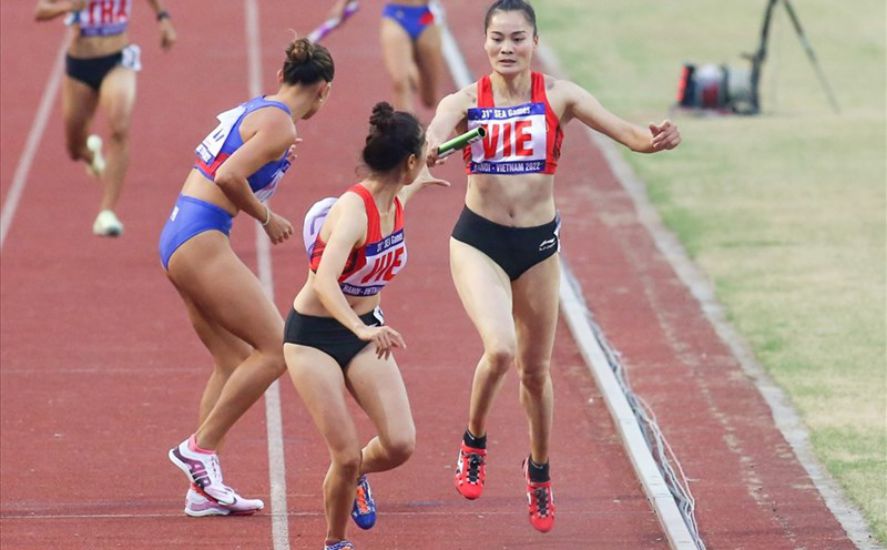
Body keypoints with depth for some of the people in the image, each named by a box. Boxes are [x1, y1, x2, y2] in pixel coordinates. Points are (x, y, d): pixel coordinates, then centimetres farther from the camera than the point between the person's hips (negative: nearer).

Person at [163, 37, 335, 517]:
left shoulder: (253, 109, 16)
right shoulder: (279, 123, -11)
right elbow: (229, 177, -21)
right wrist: (266, 217, -7)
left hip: (179, 238, 10)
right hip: (200, 242, -10)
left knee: (234, 360, 12)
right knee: (276, 348, -8)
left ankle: (203, 488, 10)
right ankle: (200, 448, -6)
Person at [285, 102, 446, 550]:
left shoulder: (395, 202, -4)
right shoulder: (353, 210, -28)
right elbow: (324, 282, -44)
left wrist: (416, 184, 47)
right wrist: (363, 330, -59)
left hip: (364, 332, 7)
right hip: (313, 337, -7)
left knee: (400, 444, -10)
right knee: (345, 456, -11)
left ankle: (356, 474, 25)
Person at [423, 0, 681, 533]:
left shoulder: (558, 96, -6)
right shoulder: (466, 101, -7)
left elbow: (624, 130, -14)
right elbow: (434, 133, -27)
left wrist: (655, 140, -37)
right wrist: (429, 150, -52)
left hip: (538, 244, 2)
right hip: (478, 240, -2)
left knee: (535, 369, 14)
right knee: (500, 349, -24)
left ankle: (540, 469, 40)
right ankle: (474, 443, 5)